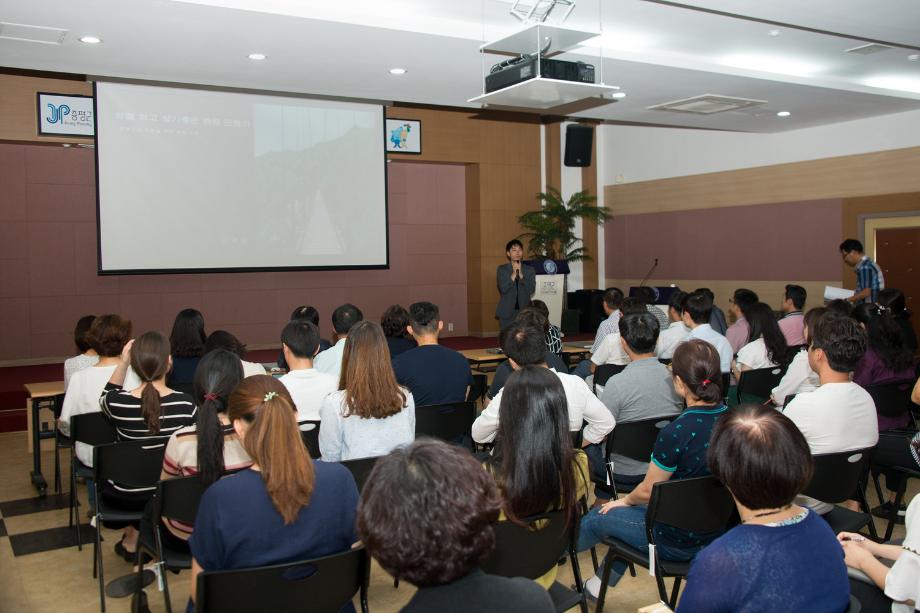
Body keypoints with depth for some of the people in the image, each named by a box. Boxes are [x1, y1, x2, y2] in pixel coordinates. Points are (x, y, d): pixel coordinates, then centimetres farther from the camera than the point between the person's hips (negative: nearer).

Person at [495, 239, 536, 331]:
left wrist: (520, 274, -12)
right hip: (507, 313, -1)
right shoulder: (501, 269, 2)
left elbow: (531, 290, -6)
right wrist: (514, 274, -14)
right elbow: (503, 289, -10)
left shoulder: (529, 270, 6)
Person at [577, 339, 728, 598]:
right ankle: (600, 584, 41)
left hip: (679, 544, -6)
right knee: (629, 511, 28)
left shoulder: (675, 433, -29)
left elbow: (647, 492, -14)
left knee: (598, 517, 17)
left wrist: (625, 500, 9)